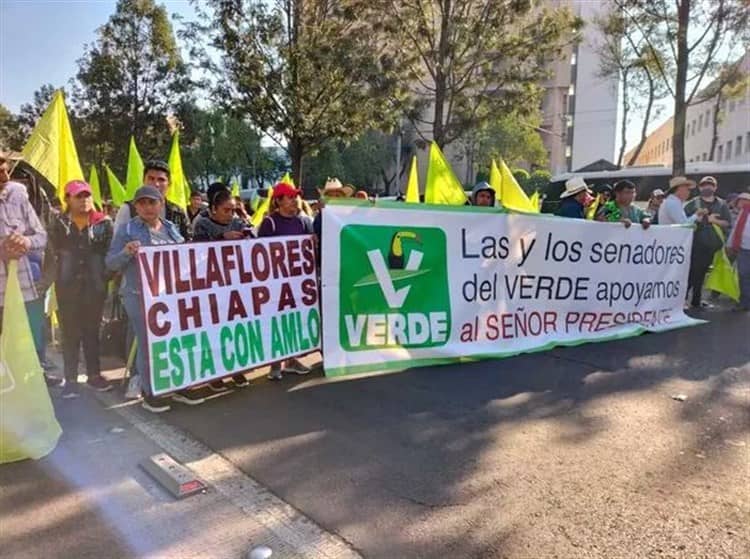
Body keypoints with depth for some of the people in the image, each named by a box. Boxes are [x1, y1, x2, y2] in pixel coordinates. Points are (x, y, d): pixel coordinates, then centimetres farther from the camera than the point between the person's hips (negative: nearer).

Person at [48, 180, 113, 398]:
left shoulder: (104, 223, 2)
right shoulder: (57, 224, 3)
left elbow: (109, 253, 1)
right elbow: (52, 255, 4)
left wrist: (103, 277, -4)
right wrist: (59, 277, -2)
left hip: (94, 286, 1)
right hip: (68, 288, 0)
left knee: (92, 331, 11)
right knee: (70, 333, 4)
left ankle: (94, 374, 21)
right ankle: (71, 379, 12)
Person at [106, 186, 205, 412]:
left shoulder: (171, 228, 12)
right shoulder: (127, 230, -2)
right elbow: (110, 263, -4)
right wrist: (126, 252, -23)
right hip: (140, 295, -5)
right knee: (148, 343, -1)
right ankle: (149, 393, 11)